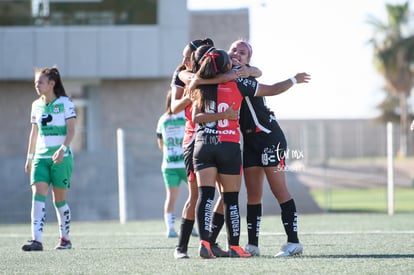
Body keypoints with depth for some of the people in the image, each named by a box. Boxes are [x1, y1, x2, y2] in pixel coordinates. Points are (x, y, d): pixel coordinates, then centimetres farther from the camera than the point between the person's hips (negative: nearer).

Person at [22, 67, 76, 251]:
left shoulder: (65, 103, -4)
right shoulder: (36, 105, 11)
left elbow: (71, 130, -10)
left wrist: (63, 148, -25)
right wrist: (29, 157, 18)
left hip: (61, 157, -4)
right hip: (41, 157, 4)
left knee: (59, 199, 2)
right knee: (38, 195, -13)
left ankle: (65, 239, 18)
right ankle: (36, 240, -21)